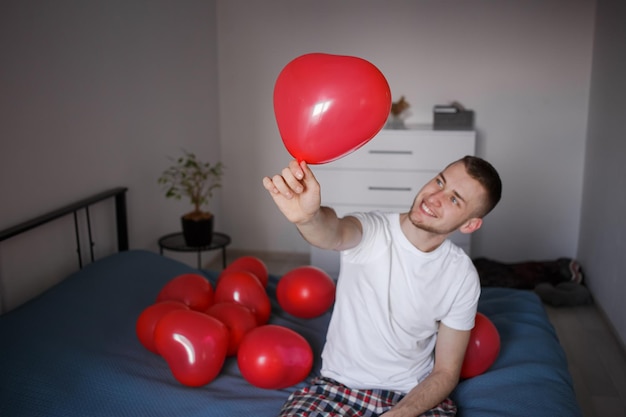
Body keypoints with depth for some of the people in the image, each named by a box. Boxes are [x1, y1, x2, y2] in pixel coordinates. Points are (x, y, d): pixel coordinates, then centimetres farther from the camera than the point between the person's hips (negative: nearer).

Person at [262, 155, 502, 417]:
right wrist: (307, 216, -64)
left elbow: (446, 373, -3)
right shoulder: (371, 231, -15)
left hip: (414, 395, 2)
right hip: (338, 386, -1)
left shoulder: (462, 277, -9)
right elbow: (335, 234, -40)